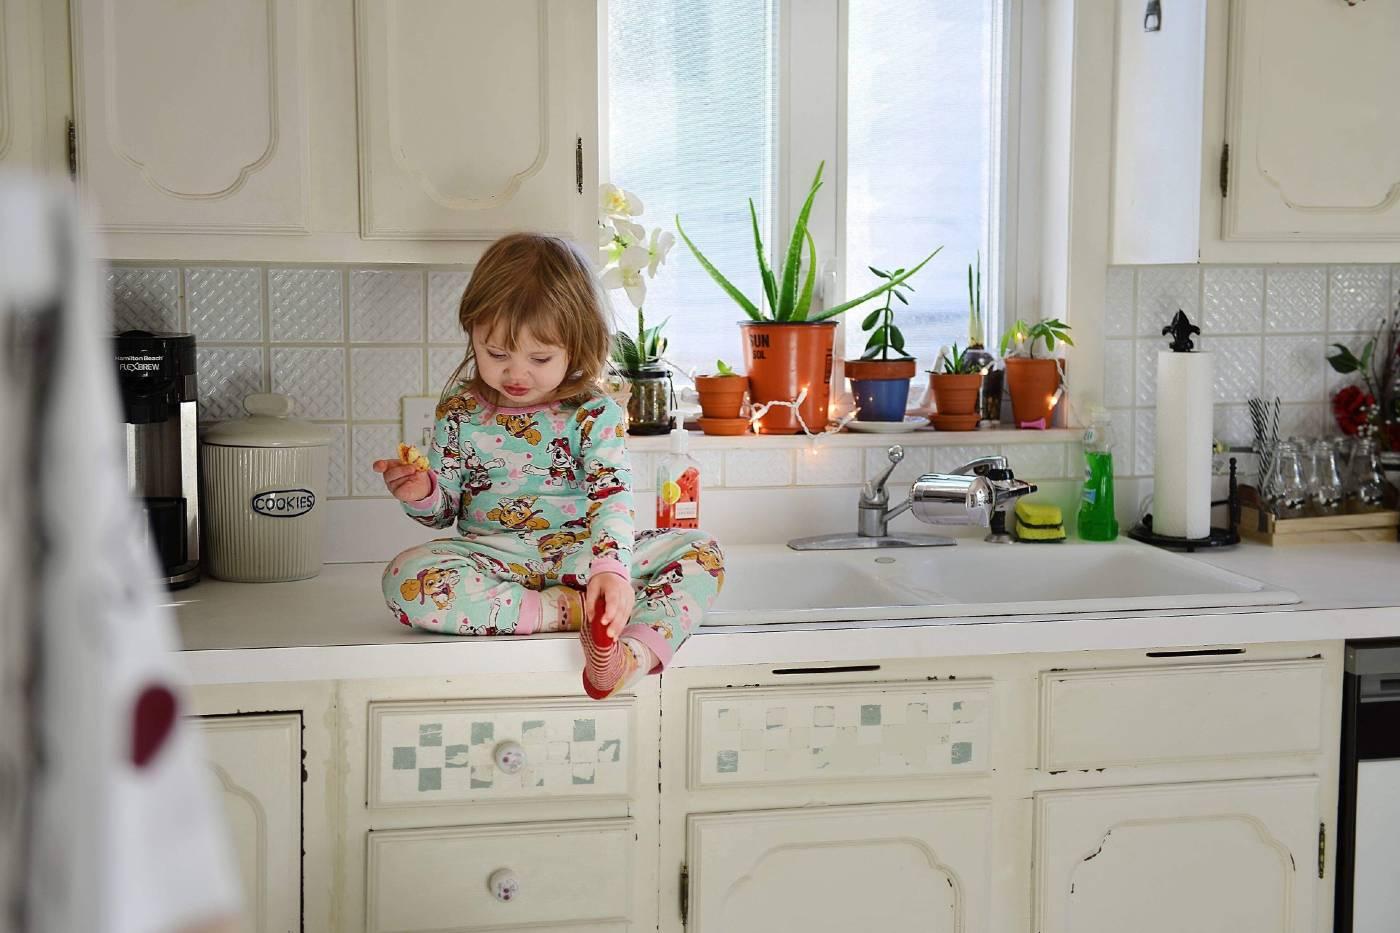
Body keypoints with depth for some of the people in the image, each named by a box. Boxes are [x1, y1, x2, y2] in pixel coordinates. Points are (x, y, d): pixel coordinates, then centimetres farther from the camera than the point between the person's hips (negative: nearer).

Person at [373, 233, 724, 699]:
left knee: (701, 553, -19)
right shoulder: (460, 412, 3)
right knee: (405, 577, -31)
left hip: (582, 553, 0)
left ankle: (635, 652, -45)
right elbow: (444, 508, 10)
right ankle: (568, 611, -30)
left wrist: (611, 569, -37)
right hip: (492, 562, 0)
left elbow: (612, 498, -18)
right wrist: (420, 493, -15)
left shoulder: (595, 414, -4)